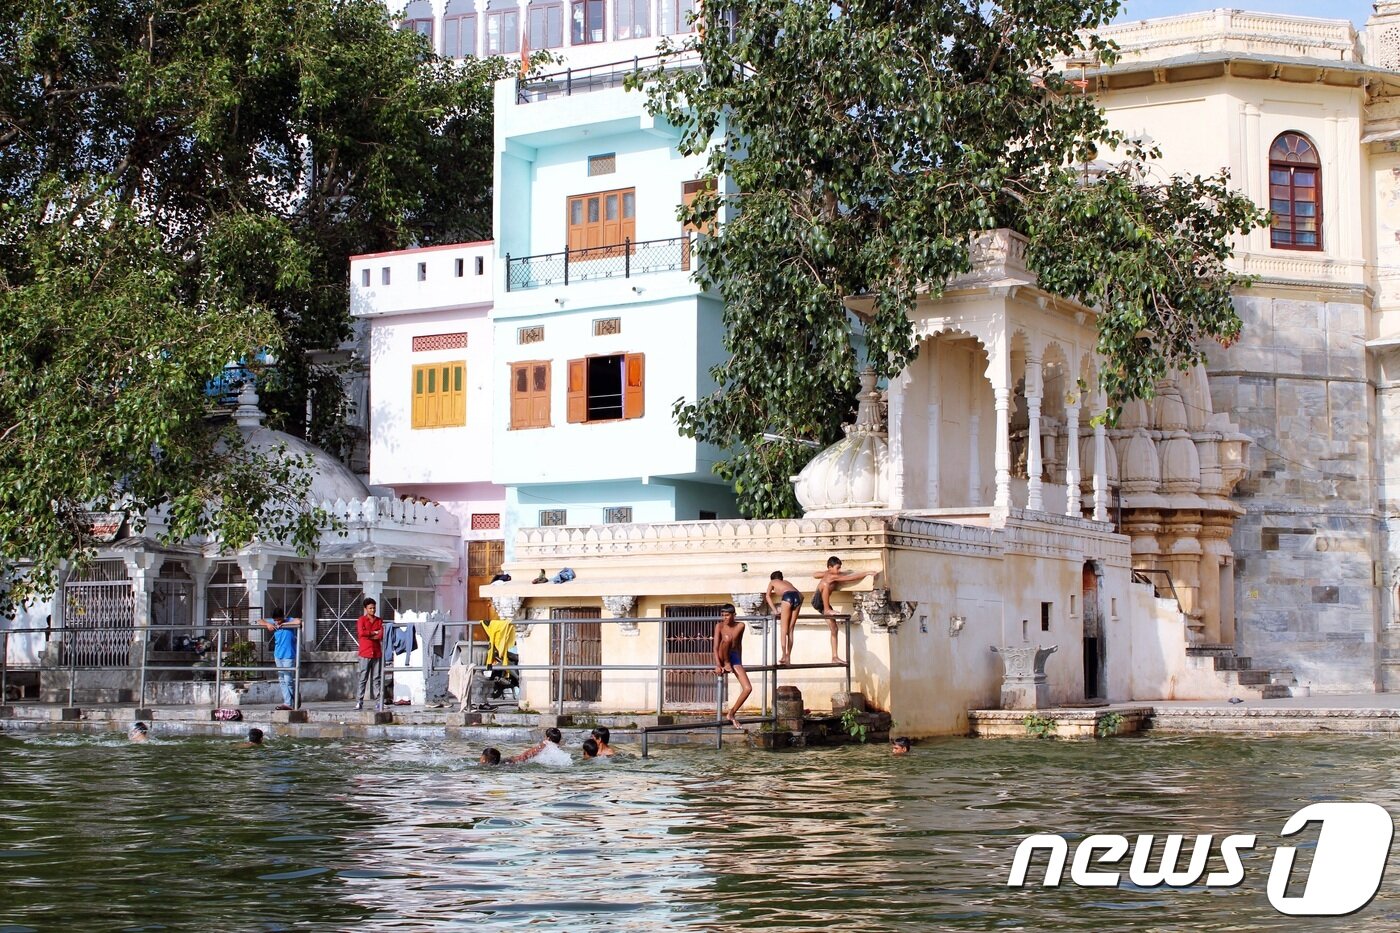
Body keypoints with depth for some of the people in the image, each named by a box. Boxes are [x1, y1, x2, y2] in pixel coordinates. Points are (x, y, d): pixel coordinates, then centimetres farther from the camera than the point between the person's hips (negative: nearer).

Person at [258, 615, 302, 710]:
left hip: (288, 656, -6)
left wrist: (283, 624, -19)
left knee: (288, 680, -8)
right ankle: (288, 703, 11)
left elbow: (299, 622, -27)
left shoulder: (290, 621, -7)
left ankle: (289, 703, -1)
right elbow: (260, 622, 13)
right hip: (278, 655, 6)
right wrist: (268, 624, -9)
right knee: (282, 681, 7)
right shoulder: (273, 623, 6)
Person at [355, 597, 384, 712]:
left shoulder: (379, 621, 13)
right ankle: (359, 702, -1)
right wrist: (374, 633, -5)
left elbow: (381, 635, -1)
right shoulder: (361, 620, 4)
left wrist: (368, 636, -8)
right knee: (363, 679, -3)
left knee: (377, 679, 2)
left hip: (377, 653, 3)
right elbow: (361, 633, -13)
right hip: (365, 653, -3)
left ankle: (378, 702, 3)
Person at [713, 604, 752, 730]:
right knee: (727, 638, -34)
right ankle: (726, 664, -16)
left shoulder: (740, 626, 1)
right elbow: (716, 647, -14)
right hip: (722, 658, -3)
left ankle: (732, 713, 1)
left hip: (735, 659, 3)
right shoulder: (719, 626, -7)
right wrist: (718, 665, -26)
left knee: (748, 688, -12)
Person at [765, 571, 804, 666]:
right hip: (797, 597, 4)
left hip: (788, 597, -4)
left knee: (783, 629, -1)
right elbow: (801, 596, 32)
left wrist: (774, 610, 9)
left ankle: (784, 656, -12)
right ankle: (788, 657, 9)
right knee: (790, 629, 10)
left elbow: (768, 596, 15)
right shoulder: (787, 582, 39)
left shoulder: (772, 582, 30)